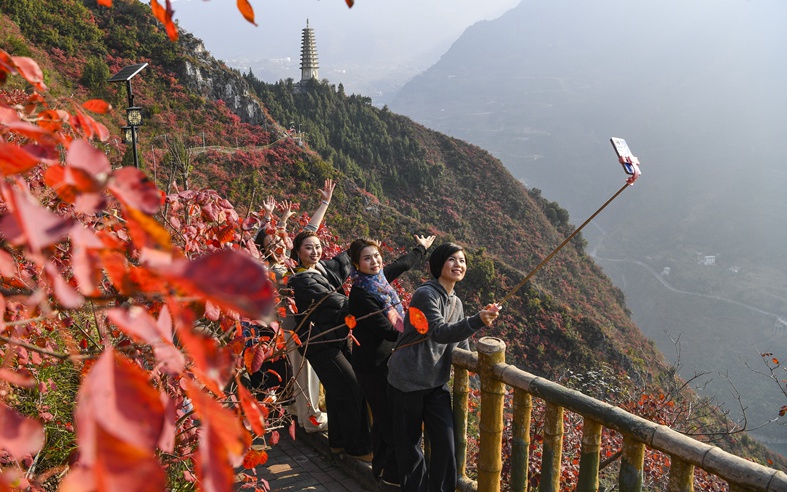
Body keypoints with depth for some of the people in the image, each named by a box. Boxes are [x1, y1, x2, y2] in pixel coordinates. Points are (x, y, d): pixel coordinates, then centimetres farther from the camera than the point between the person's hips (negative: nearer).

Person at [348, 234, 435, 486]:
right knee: (392, 419, -2)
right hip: (373, 365, -8)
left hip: (387, 360, 8)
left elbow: (402, 263, 22)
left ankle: (381, 468, 31)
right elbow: (388, 331, -24)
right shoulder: (361, 295, -23)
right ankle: (393, 474, 13)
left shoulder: (380, 277, 1)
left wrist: (421, 249, 37)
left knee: (384, 417, 17)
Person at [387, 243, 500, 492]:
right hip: (407, 381, -6)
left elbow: (460, 343, 19)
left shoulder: (456, 303, 9)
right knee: (409, 444, 5)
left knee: (445, 443, 1)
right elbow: (440, 332, -30)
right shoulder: (425, 294, -16)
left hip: (437, 383, 6)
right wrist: (477, 321, -43)